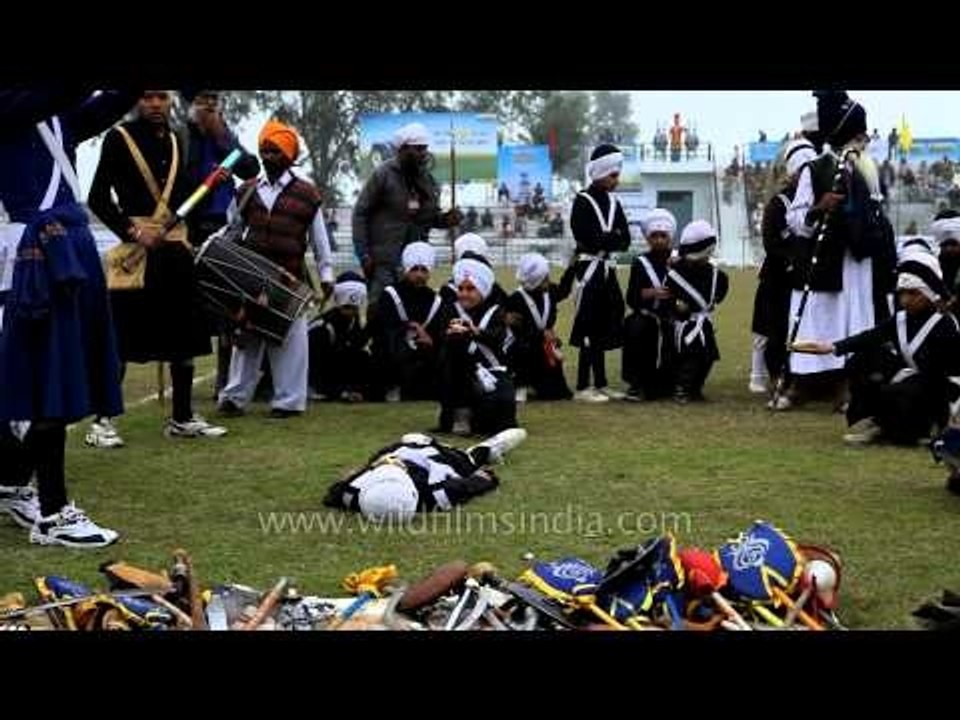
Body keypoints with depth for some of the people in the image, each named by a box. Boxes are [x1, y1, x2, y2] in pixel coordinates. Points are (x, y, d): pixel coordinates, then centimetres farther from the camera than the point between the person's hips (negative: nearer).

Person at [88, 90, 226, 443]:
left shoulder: (175, 141, 14)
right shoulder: (119, 138, -4)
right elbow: (98, 198, -7)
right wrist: (133, 231, -17)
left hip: (175, 251, 6)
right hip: (135, 251, -6)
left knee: (185, 337, 9)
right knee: (122, 339, -6)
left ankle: (182, 418, 19)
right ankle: (102, 420, 1)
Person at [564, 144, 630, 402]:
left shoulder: (614, 203, 13)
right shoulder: (582, 202, -8)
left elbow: (624, 241, 6)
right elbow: (590, 239, -19)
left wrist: (604, 238, -11)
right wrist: (614, 236, -6)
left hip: (607, 270, 7)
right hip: (588, 270, -7)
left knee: (604, 329, 10)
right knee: (590, 328, -7)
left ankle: (600, 384, 17)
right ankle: (583, 388, -3)